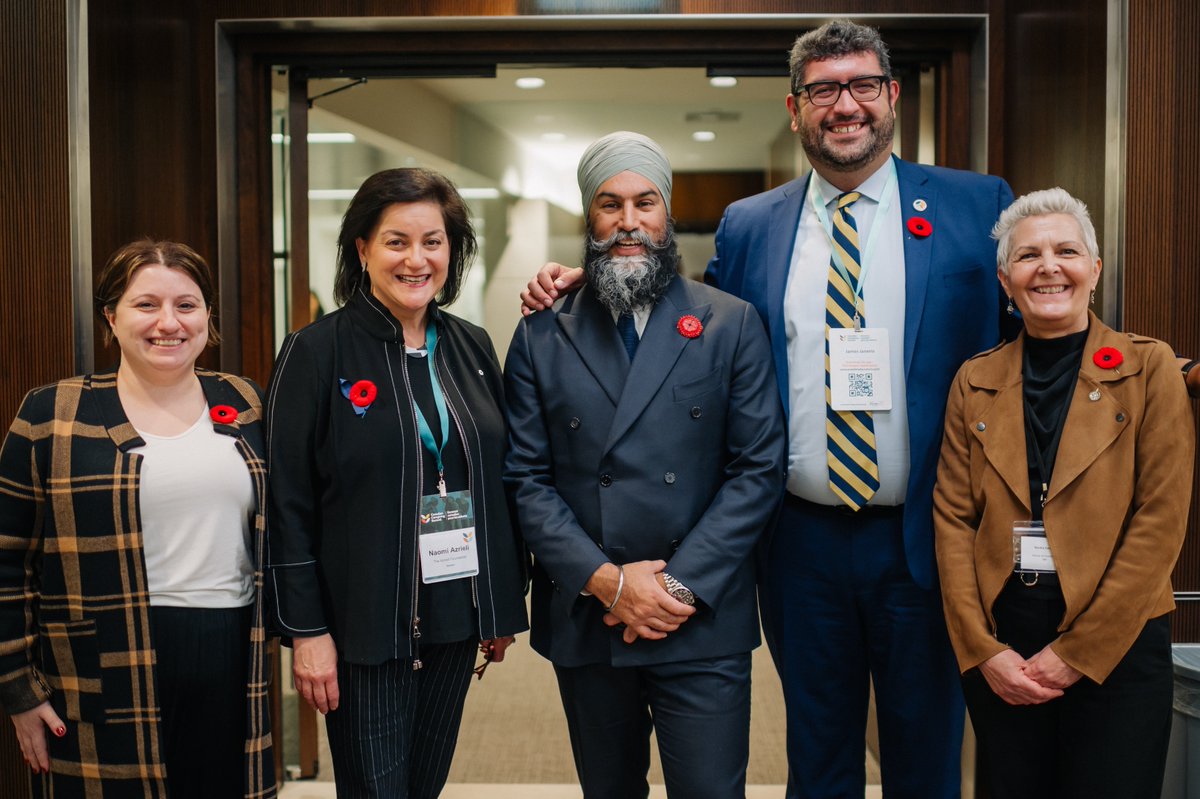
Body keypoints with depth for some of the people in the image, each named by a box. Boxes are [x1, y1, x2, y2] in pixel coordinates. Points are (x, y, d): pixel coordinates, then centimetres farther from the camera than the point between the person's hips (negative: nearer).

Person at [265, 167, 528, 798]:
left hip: (455, 620, 5)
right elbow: (289, 504, -9)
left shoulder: (471, 349, 6)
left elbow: (499, 480, 11)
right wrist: (306, 630, -11)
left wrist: (506, 603, 10)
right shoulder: (315, 353, -9)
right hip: (363, 627, -5)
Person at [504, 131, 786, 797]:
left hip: (702, 623, -1)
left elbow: (759, 469, -4)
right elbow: (526, 479, 0)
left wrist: (681, 585, -12)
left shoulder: (733, 325, 1)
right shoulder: (542, 336, 4)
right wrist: (606, 580, -12)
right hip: (584, 617, 2)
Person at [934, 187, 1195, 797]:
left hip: (1116, 646, -2)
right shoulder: (976, 380, 6)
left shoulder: (1149, 370, -2)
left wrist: (1077, 651, -11)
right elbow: (952, 519, 3)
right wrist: (982, 649, -7)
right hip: (996, 645, 3)